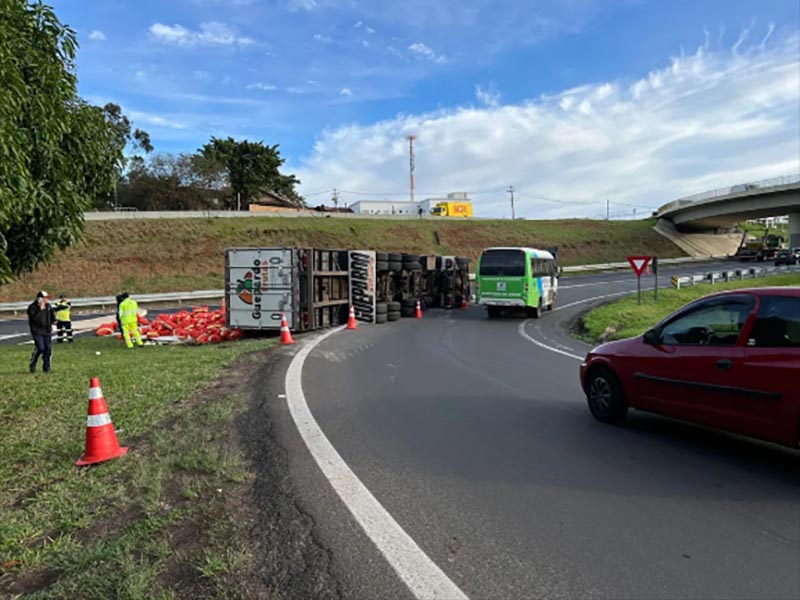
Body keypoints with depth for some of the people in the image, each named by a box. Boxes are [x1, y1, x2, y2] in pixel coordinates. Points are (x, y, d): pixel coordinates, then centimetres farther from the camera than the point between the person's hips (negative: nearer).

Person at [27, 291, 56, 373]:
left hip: (46, 331, 5)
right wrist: (41, 309, -24)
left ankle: (46, 367, 10)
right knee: (40, 348, -17)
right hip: (37, 331, -5)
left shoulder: (48, 306, 7)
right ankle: (33, 364, 6)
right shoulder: (32, 307, -10)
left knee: (48, 349, 0)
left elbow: (53, 317, 22)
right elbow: (34, 318, -25)